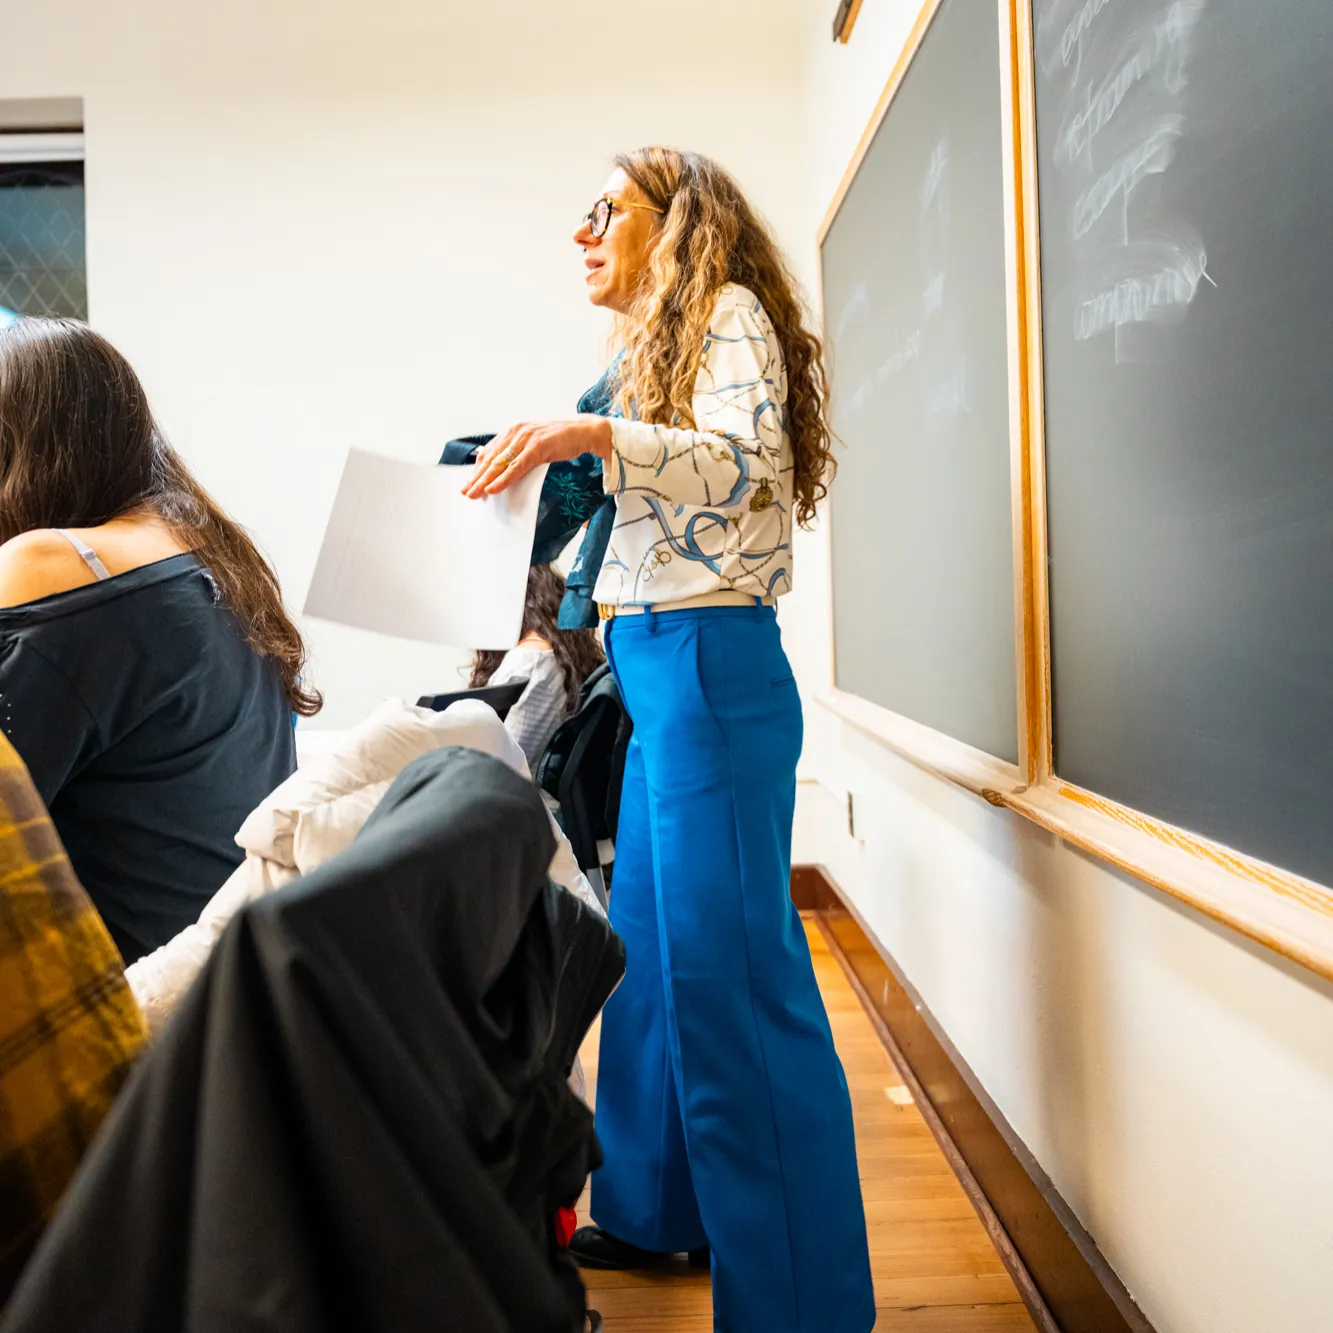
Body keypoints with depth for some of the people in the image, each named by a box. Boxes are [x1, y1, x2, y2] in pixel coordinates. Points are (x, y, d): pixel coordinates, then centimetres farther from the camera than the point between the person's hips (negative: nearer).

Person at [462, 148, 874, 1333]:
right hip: (654, 671, 10)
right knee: (651, 948, 14)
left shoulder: (728, 312, -2)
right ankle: (654, 1210, 31)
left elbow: (748, 461, -21)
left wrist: (598, 434, -31)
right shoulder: (665, 343, 24)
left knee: (728, 964, -7)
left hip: (709, 668, -10)